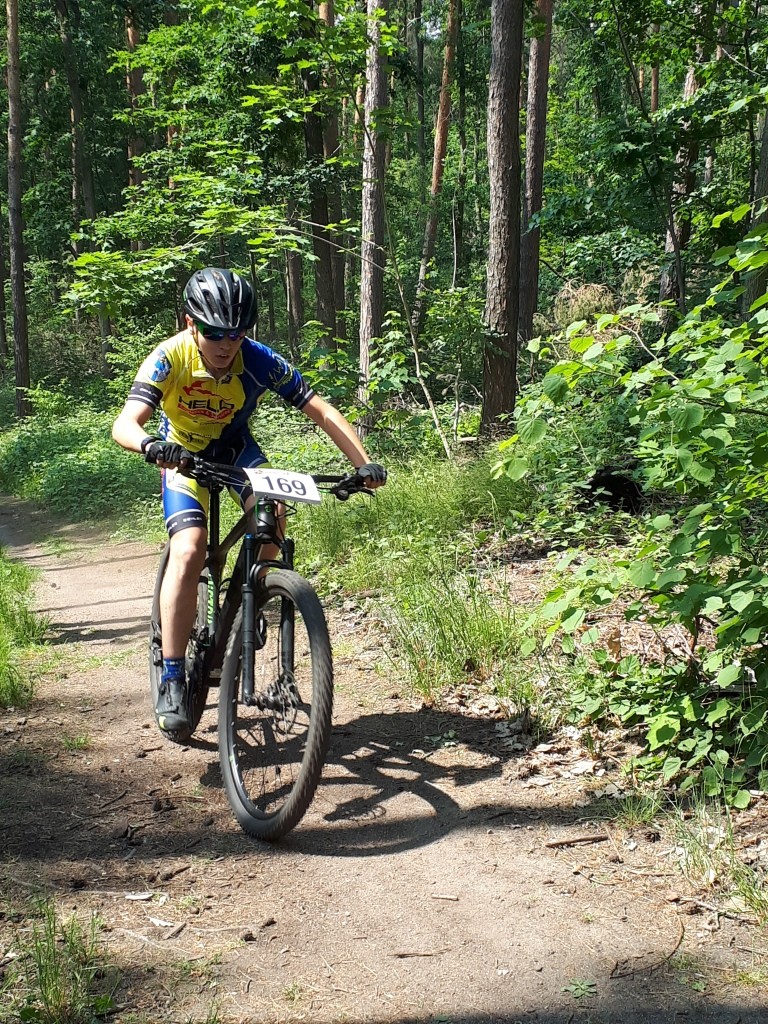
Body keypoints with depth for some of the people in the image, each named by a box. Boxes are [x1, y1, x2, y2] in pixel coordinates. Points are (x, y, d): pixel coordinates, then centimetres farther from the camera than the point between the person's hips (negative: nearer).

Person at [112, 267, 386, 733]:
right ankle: (172, 680, -18)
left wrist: (365, 463, -38)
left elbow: (323, 412, -25)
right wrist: (151, 444, -61)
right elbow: (125, 424, -38)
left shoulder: (260, 361, -25)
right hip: (184, 455, -2)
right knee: (188, 551, -24)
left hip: (238, 450, 2)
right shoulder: (170, 358, -28)